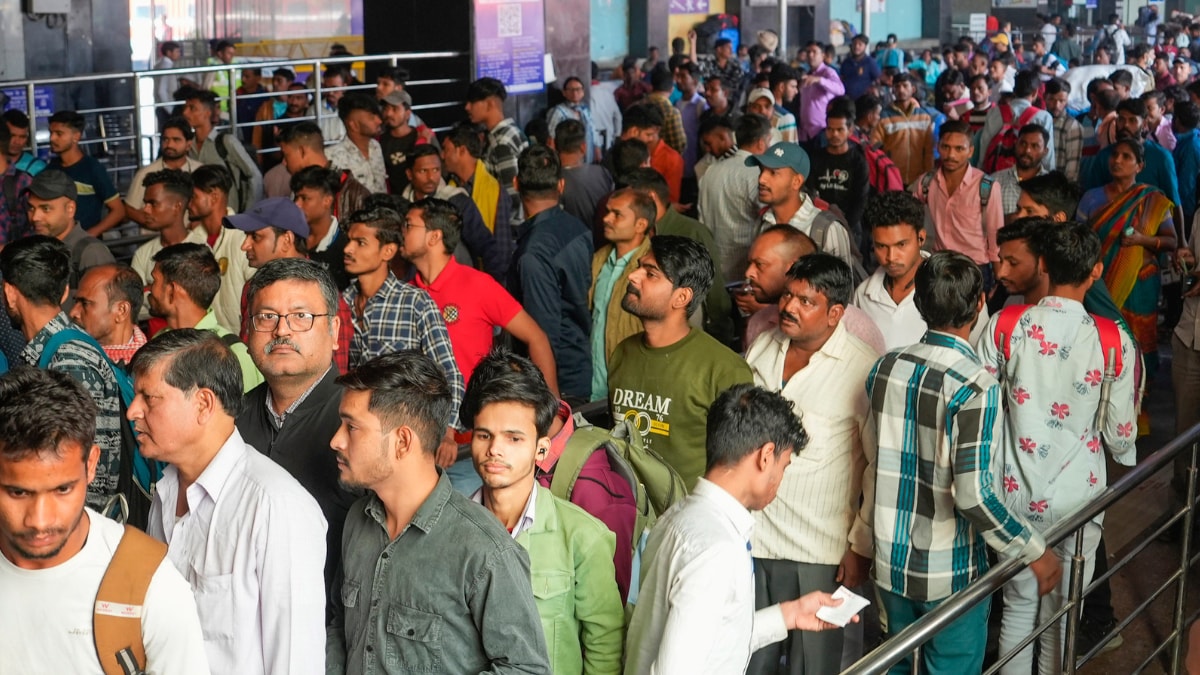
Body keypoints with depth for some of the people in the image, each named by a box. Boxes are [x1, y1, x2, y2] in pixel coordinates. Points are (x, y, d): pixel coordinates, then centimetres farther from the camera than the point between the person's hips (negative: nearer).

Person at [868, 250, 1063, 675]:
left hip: (891, 563, 5)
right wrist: (1035, 552, -15)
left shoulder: (884, 369, -4)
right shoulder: (975, 386, -22)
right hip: (949, 575, -5)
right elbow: (973, 494, -25)